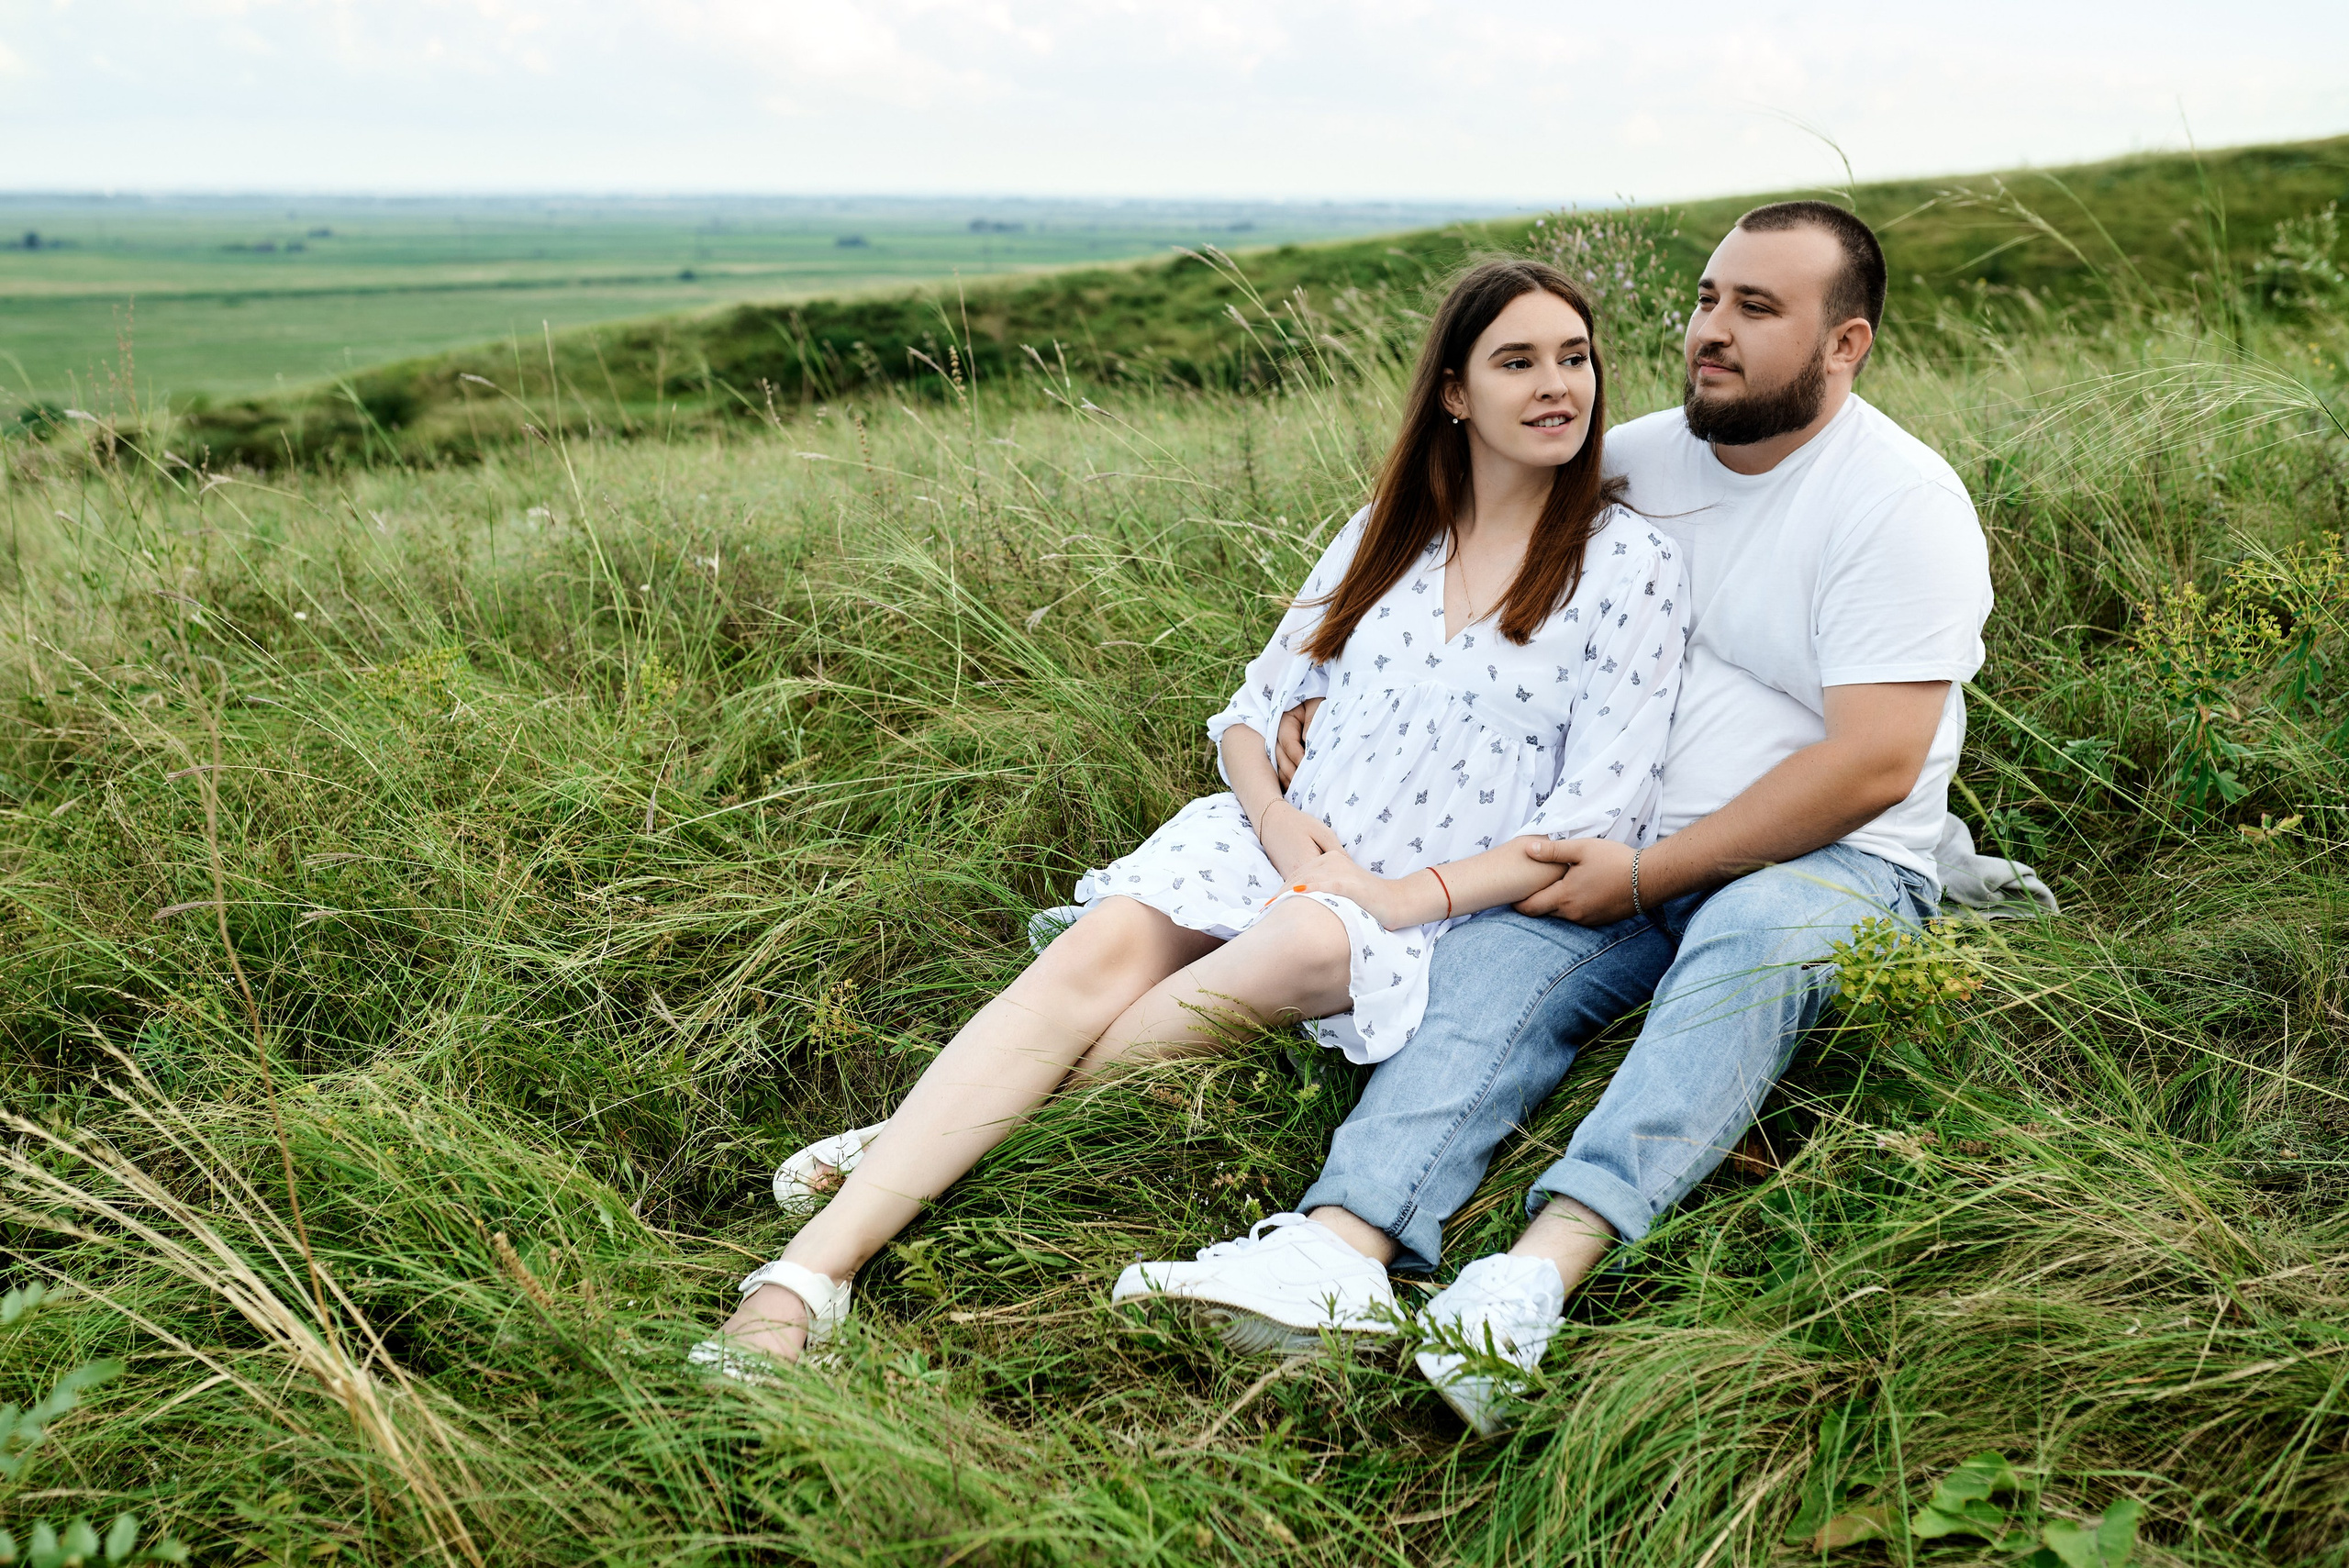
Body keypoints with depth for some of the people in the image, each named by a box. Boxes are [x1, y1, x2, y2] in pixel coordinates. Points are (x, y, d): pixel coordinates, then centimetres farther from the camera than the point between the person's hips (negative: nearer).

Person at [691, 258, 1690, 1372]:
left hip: (1440, 914, -3)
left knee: (1307, 943, -38)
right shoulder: (1387, 530, 13)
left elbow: (1595, 828, -7)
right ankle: (808, 1277, -35)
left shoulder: (1631, 568, -1)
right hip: (1280, 847, 4)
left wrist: (1407, 895, -16)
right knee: (1099, 952, -26)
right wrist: (1279, 824, -8)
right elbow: (1255, 706, 13)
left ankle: (930, 1134, -29)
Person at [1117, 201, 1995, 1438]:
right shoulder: (1639, 459, 12)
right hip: (1626, 852, 5)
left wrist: (1649, 877, -19)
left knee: (1751, 943, -38)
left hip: (1830, 864, -4)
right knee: (1490, 962, -25)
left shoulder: (1902, 501, -7)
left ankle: (1539, 1274, -54)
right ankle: (1340, 1248, -46)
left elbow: (1873, 766, -16)